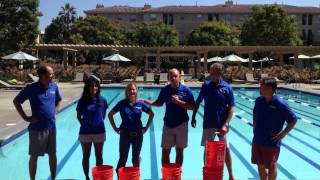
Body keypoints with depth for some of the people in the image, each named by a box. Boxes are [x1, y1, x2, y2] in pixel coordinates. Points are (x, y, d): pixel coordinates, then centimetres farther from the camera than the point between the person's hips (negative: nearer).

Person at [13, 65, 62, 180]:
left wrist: (55, 112, 6)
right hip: (37, 128, -4)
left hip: (51, 127, 4)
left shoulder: (54, 87, 0)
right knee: (34, 156, 7)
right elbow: (16, 101, -4)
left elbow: (59, 101, 19)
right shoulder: (31, 88, -12)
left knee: (52, 154, 12)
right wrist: (25, 117, -7)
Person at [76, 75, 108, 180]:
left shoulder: (102, 101, -5)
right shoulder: (82, 101, -6)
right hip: (85, 132, 0)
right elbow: (78, 116, 5)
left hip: (99, 132, 1)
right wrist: (84, 124, 0)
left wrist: (98, 122, 4)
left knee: (99, 156, 11)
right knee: (86, 156, 11)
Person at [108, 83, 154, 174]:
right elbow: (110, 115, 3)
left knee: (136, 158, 13)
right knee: (123, 158, -1)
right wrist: (115, 128, 1)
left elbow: (151, 114, 11)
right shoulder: (122, 103, -4)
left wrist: (146, 127, 6)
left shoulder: (140, 104, -2)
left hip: (138, 134, 1)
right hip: (125, 134, -1)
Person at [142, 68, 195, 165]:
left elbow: (192, 107, -8)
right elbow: (158, 103, 12)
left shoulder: (186, 90, -7)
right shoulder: (164, 90, 1)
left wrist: (179, 102, -20)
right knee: (165, 152, 4)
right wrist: (144, 101, 1)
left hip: (181, 124, -2)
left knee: (179, 151, 9)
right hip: (168, 124, 2)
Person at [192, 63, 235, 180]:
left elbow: (231, 108, -8)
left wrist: (226, 124, -16)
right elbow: (198, 102, 9)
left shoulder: (227, 88, -8)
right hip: (208, 124, 2)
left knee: (226, 149, 6)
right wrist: (193, 117, 6)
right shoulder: (206, 86, -2)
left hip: (222, 124, -1)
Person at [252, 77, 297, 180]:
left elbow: (293, 120, -12)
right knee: (260, 165, 17)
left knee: (271, 167, 9)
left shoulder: (280, 104, -18)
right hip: (257, 140, 6)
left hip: (272, 142, -6)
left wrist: (283, 134, -13)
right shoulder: (259, 100, 0)